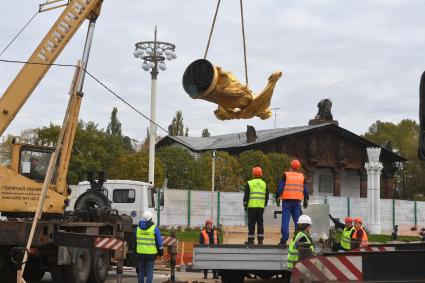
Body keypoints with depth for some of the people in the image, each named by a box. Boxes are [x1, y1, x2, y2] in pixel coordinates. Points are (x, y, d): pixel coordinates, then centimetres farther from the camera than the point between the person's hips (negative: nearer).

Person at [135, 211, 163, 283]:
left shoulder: (138, 227, 4)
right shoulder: (154, 228, -9)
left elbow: (135, 241, 12)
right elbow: (159, 241, -5)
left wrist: (135, 251, 21)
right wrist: (161, 251, 5)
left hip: (140, 253, 4)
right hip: (151, 254, -4)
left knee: (141, 272, 13)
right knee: (149, 272, 1)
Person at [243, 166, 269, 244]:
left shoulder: (249, 183, -2)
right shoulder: (264, 184, 10)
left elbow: (246, 195, -4)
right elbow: (267, 196, 13)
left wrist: (245, 205, 4)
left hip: (252, 206, -4)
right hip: (261, 206, 4)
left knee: (251, 223, -1)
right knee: (260, 222, 8)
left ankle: (251, 239, -2)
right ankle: (260, 239, 6)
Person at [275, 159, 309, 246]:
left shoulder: (286, 175, -2)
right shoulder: (301, 176, 11)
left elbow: (280, 187, -5)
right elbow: (305, 189, 14)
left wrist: (277, 197, 0)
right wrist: (306, 200, 20)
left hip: (287, 200, -3)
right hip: (297, 200, 3)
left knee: (285, 220, -4)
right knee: (298, 220, 7)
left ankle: (284, 239, -8)